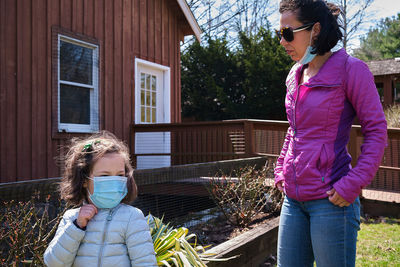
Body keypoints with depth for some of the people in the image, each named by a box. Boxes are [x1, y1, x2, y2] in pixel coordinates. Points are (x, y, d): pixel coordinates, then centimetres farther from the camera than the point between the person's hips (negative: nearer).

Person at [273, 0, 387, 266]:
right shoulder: (296, 75, 11)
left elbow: (376, 130, -10)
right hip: (294, 199, 7)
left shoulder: (350, 69, -9)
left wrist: (352, 185, -17)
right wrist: (281, 171, 14)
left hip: (330, 201, -7)